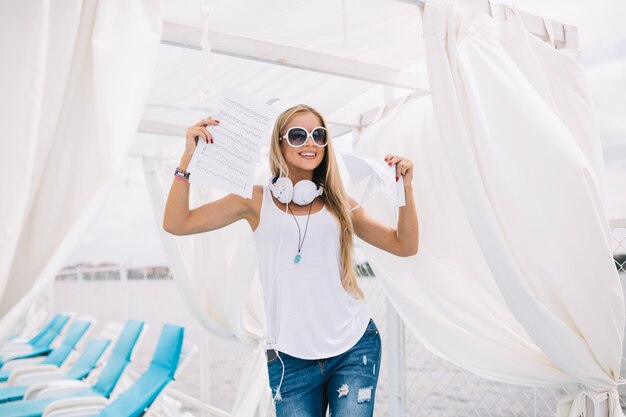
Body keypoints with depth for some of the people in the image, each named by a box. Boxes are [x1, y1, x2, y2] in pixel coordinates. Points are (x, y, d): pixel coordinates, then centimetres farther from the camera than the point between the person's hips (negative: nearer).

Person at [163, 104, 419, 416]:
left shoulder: (339, 203, 7)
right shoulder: (257, 200, 2)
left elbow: (405, 246, 9)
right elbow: (176, 224, -2)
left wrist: (405, 188, -3)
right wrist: (189, 156, -11)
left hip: (356, 348, 2)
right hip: (291, 359, -1)